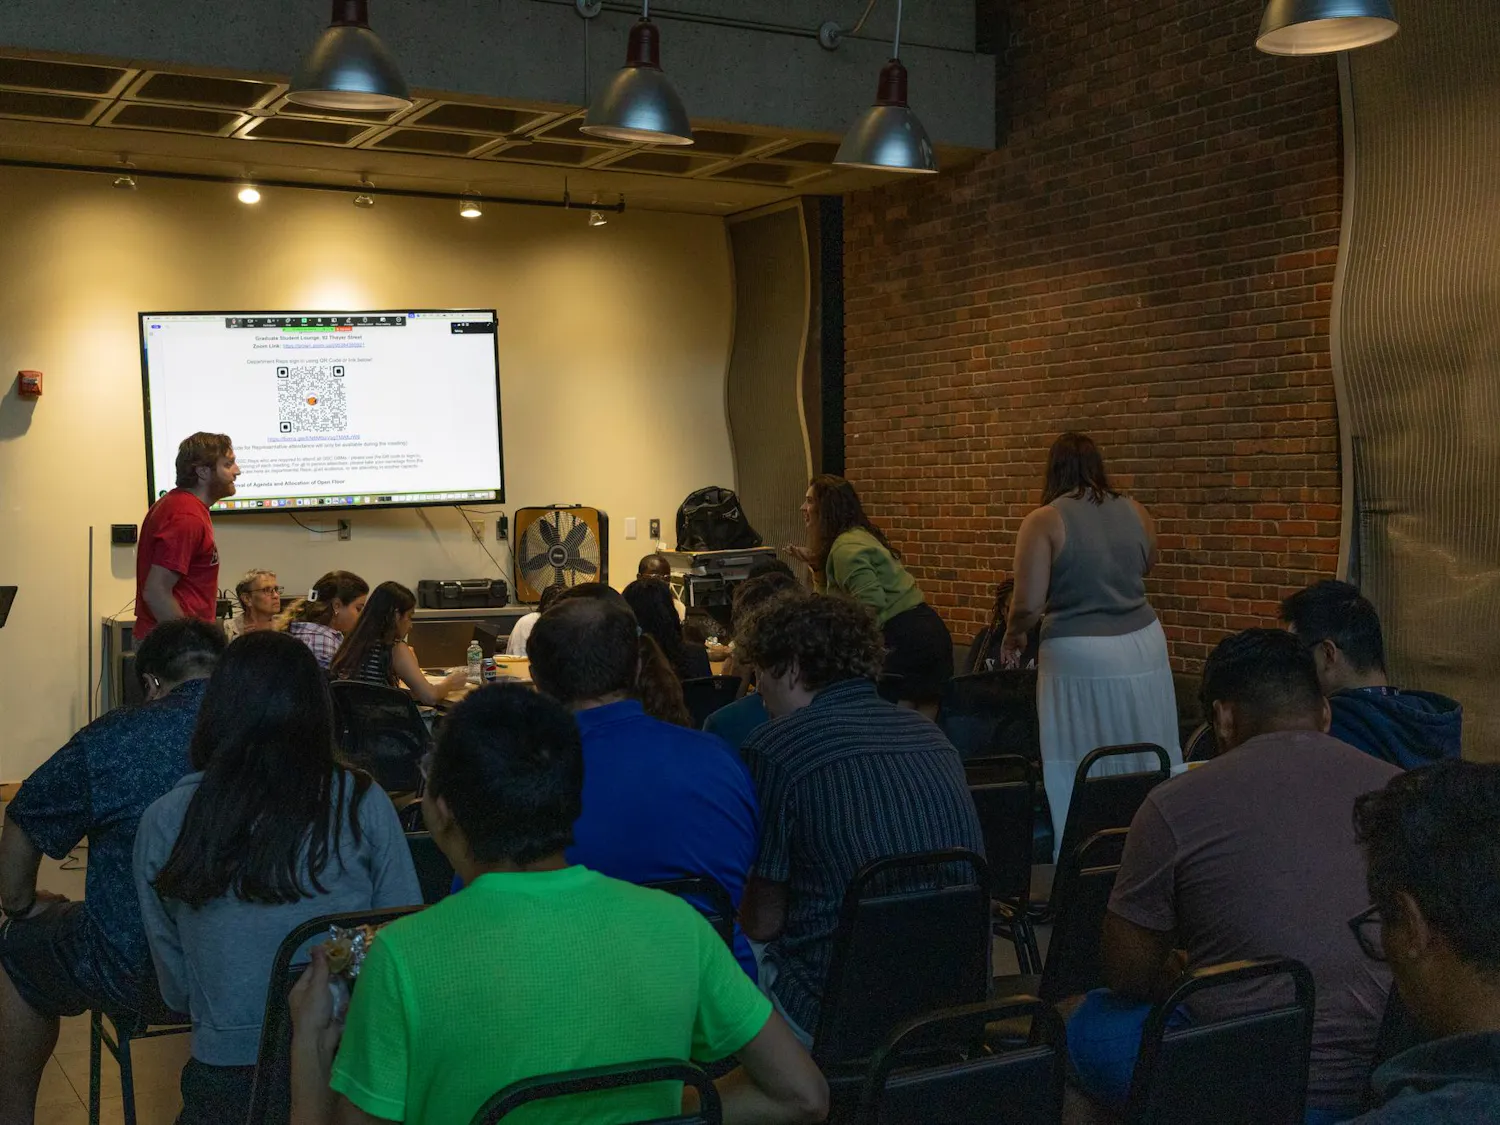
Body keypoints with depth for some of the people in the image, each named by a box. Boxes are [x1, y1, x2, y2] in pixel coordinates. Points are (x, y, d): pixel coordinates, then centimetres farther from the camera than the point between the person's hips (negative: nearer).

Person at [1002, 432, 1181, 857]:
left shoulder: (1044, 522, -9)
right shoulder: (1136, 513, 5)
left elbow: (1028, 606, -12)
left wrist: (1012, 637, 6)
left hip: (1079, 659, -5)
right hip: (1144, 648, 5)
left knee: (1081, 776, 3)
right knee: (1148, 766, 13)